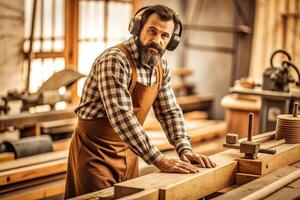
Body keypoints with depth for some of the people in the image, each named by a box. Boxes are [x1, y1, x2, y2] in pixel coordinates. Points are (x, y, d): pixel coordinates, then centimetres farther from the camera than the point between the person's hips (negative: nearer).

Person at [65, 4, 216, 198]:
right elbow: (121, 116, -33)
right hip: (95, 151, -7)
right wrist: (159, 160, -34)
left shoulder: (161, 66, 1)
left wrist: (185, 149, -10)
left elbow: (169, 111, 7)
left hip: (128, 151, 7)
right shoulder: (115, 60, -24)